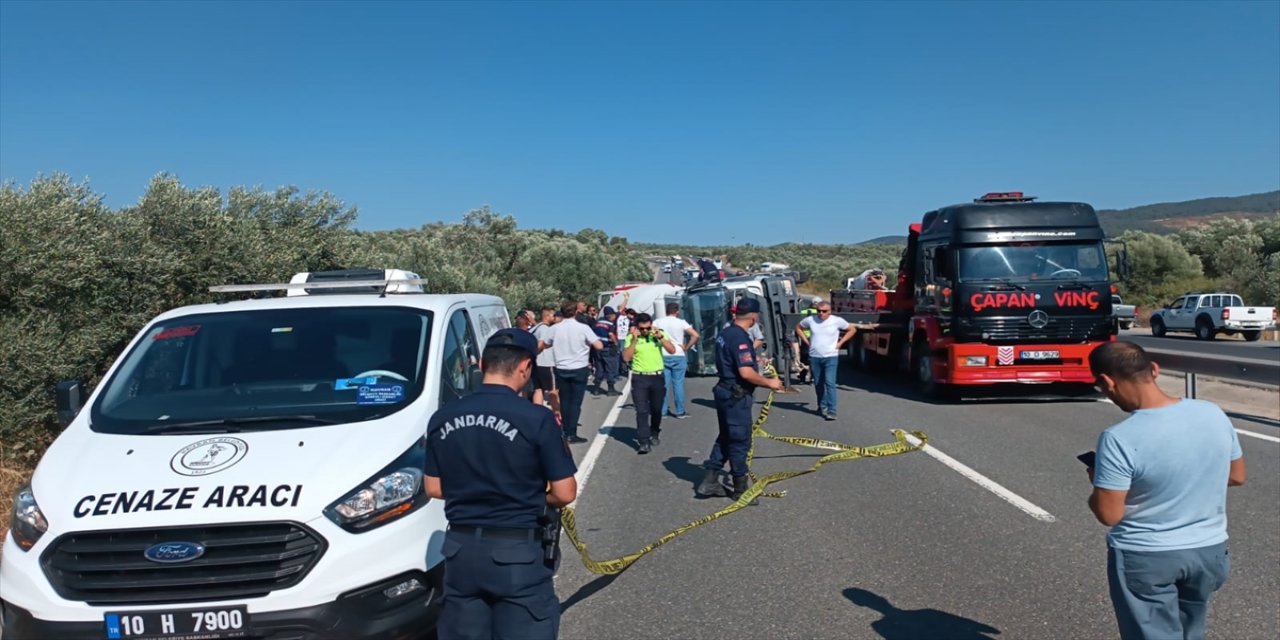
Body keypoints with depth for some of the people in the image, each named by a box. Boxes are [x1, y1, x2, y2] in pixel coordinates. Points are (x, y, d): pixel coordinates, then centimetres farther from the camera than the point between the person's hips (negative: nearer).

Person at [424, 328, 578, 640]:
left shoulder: (443, 419, 0)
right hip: (518, 552, -5)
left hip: (461, 549, 5)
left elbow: (434, 488, 8)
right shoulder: (537, 419, -15)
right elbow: (564, 494, -11)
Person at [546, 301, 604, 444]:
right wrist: (588, 342, 6)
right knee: (575, 402, 1)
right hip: (578, 369, -3)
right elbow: (599, 346, -14)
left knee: (564, 401, 12)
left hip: (560, 369, 3)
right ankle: (571, 434, 0)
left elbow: (544, 344, 13)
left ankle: (565, 432, 16)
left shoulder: (555, 328, -2)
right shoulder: (583, 328, -12)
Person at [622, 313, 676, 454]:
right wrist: (634, 339, -18)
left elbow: (672, 350, -7)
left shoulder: (659, 333, 2)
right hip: (639, 378, -2)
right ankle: (643, 442, -7)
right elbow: (626, 357, -13)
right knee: (642, 411, -7)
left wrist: (660, 337, -18)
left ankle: (654, 435, 34)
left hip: (657, 377, 2)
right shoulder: (631, 337, -4)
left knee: (656, 409, 13)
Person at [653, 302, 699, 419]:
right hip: (678, 356, -2)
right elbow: (695, 335, -11)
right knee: (678, 384, 4)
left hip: (663, 356, 2)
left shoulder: (658, 322, 3)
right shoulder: (681, 322, -3)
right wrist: (686, 348, -2)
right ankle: (680, 412, 9)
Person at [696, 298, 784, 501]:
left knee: (725, 437, 18)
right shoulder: (740, 338, -22)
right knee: (740, 441, 1)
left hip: (725, 391, 10)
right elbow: (746, 373, -27)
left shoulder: (724, 334, 9)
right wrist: (769, 383, -15)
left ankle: (709, 481, 19)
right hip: (736, 396, -10)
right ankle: (741, 488, 12)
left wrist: (754, 361, 26)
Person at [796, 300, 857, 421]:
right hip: (814, 357, 3)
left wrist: (840, 343, 1)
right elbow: (798, 327, 18)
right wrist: (806, 341, 7)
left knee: (830, 383, -13)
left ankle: (831, 410, -13)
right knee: (818, 384, 11)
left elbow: (852, 330, 8)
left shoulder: (837, 321, -4)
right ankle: (822, 406, 27)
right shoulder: (810, 320, 0)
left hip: (831, 357, -3)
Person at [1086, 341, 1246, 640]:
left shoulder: (1119, 439, -26)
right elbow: (1236, 477, 7)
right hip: (1209, 550, 6)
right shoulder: (1213, 414, -8)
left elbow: (1109, 514, -19)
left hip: (1145, 559, -6)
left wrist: (1099, 482, -1)